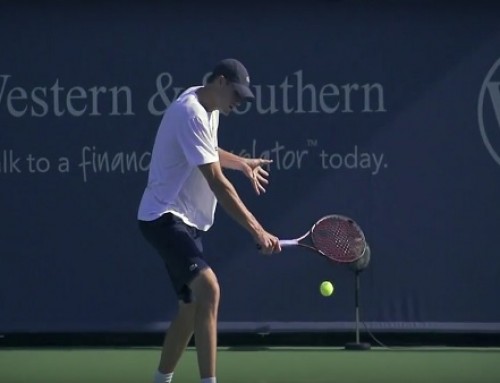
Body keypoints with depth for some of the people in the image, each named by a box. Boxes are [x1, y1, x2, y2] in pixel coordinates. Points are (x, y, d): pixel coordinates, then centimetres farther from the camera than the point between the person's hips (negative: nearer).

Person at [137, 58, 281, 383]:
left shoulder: (207, 108, 10)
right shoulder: (191, 114, -23)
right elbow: (217, 183, -29)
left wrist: (242, 163, 25)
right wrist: (257, 230, -32)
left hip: (187, 221, 11)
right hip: (164, 217, -11)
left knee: (194, 303, 15)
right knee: (208, 288, -27)